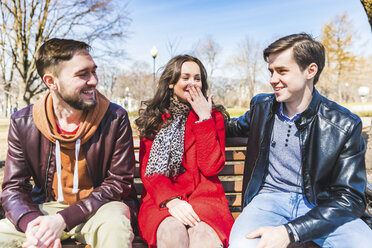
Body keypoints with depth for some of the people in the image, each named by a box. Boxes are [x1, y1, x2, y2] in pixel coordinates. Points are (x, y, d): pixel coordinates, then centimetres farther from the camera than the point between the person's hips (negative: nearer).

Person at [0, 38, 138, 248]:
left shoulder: (115, 119, -13)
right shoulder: (22, 123, -5)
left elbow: (118, 183, -12)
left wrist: (63, 219, -22)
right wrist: (32, 223, -25)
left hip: (99, 207, -2)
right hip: (47, 206, 3)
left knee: (115, 227, -34)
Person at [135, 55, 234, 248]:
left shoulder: (214, 116, 10)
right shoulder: (153, 118, 11)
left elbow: (211, 167, -4)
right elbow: (147, 170, 3)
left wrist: (204, 118, -6)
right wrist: (170, 200, -16)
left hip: (204, 197, 0)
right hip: (162, 200, 1)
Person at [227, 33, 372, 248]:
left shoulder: (345, 125, -7)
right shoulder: (261, 106, 4)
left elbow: (349, 197, -9)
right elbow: (236, 127, 27)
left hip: (319, 206, 0)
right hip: (269, 199, 1)